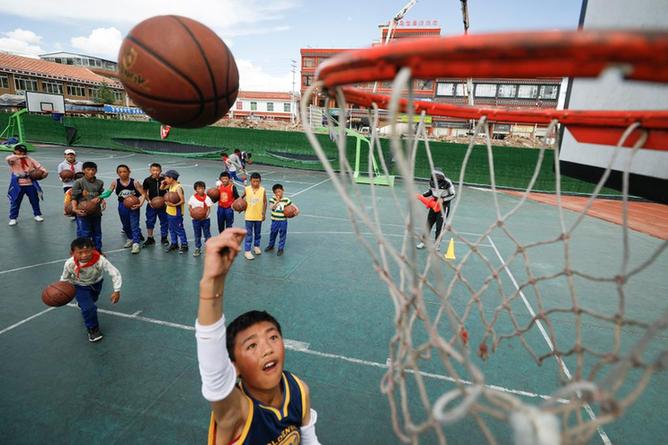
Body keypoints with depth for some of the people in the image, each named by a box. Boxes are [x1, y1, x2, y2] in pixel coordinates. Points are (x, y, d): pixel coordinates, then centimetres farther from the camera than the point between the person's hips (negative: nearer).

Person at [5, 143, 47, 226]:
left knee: (35, 201, 13)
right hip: (18, 185, -2)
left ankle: (37, 214, 31)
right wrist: (19, 156, -22)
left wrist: (44, 171, -15)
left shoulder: (30, 159, 3)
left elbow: (38, 166, 3)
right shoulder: (13, 160, -3)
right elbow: (8, 158, -25)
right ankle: (13, 218, 13)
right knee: (15, 202, 3)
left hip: (30, 184, 2)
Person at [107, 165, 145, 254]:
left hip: (133, 205, -4)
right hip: (122, 206, 4)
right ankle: (130, 239, 39)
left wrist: (140, 204, -21)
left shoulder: (134, 182, -11)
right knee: (125, 224, 19)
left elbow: (143, 194, -9)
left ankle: (136, 243, -3)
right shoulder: (115, 182, -5)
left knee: (134, 225, -6)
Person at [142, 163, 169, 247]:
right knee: (150, 221, 8)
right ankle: (150, 238, 24)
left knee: (164, 221, 8)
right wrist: (148, 200, -8)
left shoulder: (164, 180, -7)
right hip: (152, 205, 1)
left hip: (162, 205, 0)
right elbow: (144, 192, 4)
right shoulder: (147, 180, -5)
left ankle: (164, 238, 24)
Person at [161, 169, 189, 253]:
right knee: (172, 229, 19)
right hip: (170, 212, 9)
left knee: (179, 229, 2)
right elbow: (161, 188, 20)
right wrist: (163, 183, 1)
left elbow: (182, 201, -25)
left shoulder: (178, 187, -21)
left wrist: (174, 205, -35)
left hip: (176, 213, -9)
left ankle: (184, 245, 13)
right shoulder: (170, 185, 3)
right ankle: (174, 244, 32)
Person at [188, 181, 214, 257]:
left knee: (207, 234, 7)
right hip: (196, 219, 1)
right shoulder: (193, 198, -2)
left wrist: (207, 214, -23)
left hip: (205, 219, -1)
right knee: (197, 235, 11)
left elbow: (209, 209, -5)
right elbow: (189, 207, 6)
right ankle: (197, 249, 23)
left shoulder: (207, 198, -5)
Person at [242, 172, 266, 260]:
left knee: (258, 233, 17)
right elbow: (242, 199, 8)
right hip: (249, 216, -1)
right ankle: (247, 251, 9)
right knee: (249, 234, 1)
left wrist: (264, 213, -1)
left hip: (259, 216, 1)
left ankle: (256, 246, 38)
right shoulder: (246, 189, -7)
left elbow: (265, 202, 1)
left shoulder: (262, 190, -7)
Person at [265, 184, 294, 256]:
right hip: (275, 220, 1)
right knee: (273, 234, 17)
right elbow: (272, 207, -17)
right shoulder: (273, 199, -5)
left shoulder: (286, 200, -5)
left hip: (283, 221, -1)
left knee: (282, 235, 6)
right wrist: (277, 201, -28)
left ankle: (281, 248, 19)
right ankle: (271, 246, 39)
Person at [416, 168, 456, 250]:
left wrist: (443, 199, -24)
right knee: (428, 223, 10)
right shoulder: (432, 181, -6)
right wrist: (422, 195, -3)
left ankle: (436, 244, 12)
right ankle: (423, 242, 24)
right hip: (434, 204, 5)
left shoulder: (447, 182, -20)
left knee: (440, 226, -2)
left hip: (444, 206, -5)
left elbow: (453, 194, -11)